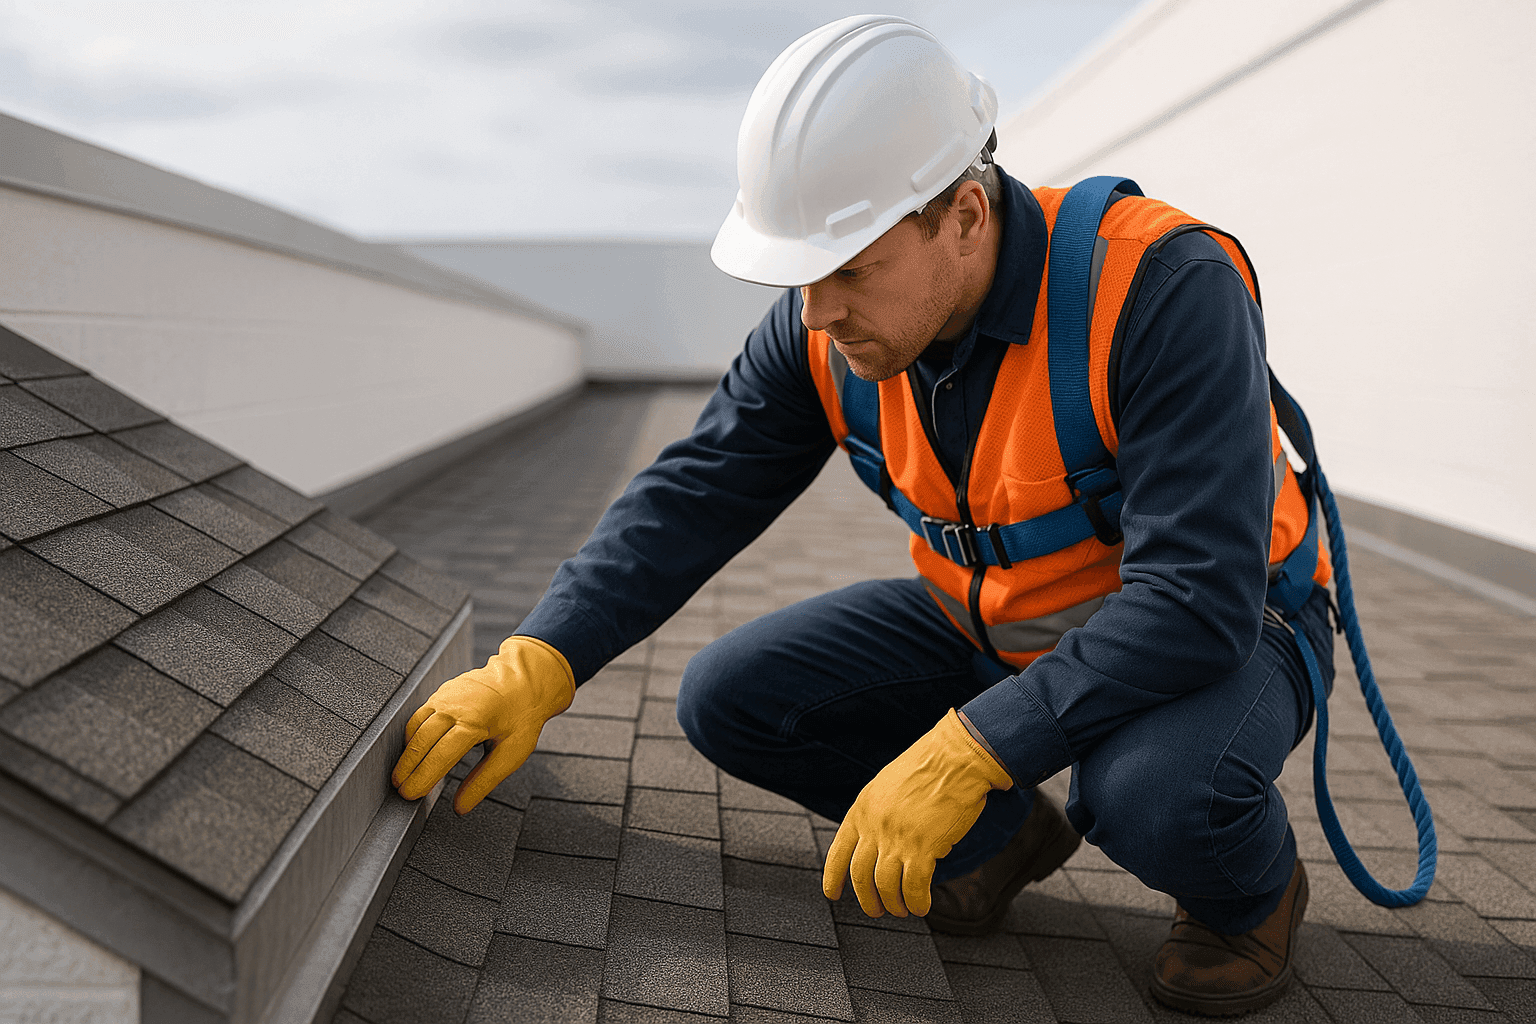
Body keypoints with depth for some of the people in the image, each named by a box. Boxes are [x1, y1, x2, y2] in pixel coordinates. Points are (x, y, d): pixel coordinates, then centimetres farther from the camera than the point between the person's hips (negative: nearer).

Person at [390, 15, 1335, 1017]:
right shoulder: (824, 333, -14)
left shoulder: (1161, 289, -32)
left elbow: (1197, 597, -36)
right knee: (730, 699, -10)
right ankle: (1002, 835, 13)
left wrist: (962, 753, -40)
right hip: (989, 625, 6)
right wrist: (537, 665, -23)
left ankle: (1252, 884, 0)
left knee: (1156, 793, -39)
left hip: (1219, 634, -5)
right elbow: (695, 495, -11)